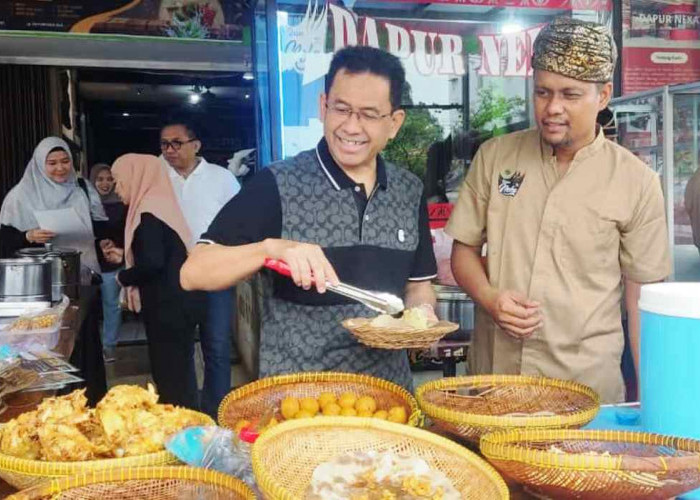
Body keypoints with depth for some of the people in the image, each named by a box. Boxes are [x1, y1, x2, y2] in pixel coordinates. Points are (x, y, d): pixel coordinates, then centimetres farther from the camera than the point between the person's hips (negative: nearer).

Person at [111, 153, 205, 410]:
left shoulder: (149, 213, -15)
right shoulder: (161, 204, 13)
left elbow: (152, 263, -24)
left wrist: (123, 277, -7)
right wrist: (124, 257, 22)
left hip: (168, 304, -10)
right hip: (177, 300, 10)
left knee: (170, 375, -2)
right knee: (177, 371, 17)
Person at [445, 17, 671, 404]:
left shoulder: (637, 182, -5)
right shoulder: (494, 156, 0)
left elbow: (642, 295, 1)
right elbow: (464, 248, 6)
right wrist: (488, 297, -13)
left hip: (587, 378, -1)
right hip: (493, 370, 2)